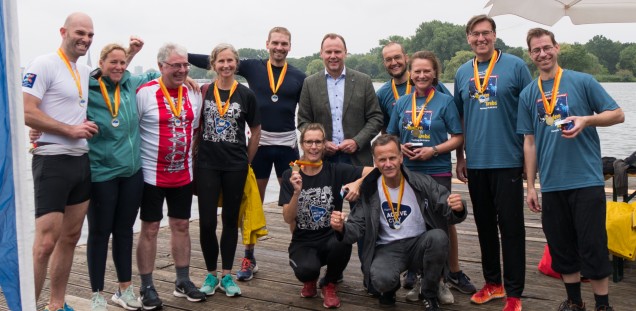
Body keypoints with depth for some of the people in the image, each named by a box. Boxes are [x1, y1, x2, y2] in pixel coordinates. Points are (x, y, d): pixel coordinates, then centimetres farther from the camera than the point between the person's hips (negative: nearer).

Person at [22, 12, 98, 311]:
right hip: (53, 162, -8)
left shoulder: (86, 72, 14)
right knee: (45, 243, -8)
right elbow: (26, 113, -17)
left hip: (82, 161, 8)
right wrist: (71, 130, -15)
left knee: (70, 237, 12)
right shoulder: (44, 64, -10)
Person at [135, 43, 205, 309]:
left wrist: (192, 160, 12)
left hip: (183, 175, 5)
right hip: (152, 175, -5)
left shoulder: (193, 94, 6)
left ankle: (183, 282, 25)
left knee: (181, 225, 12)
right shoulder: (144, 93, -13)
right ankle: (147, 287, 16)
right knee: (150, 229, 3)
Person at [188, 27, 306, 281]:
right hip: (259, 144, 0)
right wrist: (183, 55, -13)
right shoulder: (252, 67, 1)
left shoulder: (299, 77, 3)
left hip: (288, 145, 0)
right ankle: (249, 258, 20)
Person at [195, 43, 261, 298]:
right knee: (207, 222, -1)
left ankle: (227, 275, 20)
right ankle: (211, 274, 17)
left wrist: (246, 161, 6)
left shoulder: (246, 95, 0)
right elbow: (196, 127, 11)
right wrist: (197, 155, 6)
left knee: (230, 220, 9)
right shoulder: (203, 92, 1)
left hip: (235, 166, 0)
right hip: (207, 165, 0)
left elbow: (256, 131, 8)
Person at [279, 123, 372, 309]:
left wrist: (357, 183, -31)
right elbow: (288, 219, -9)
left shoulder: (335, 170, -5)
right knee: (306, 270, -33)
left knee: (342, 243, -35)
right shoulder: (290, 176, -3)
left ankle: (329, 285, 0)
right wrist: (297, 192, -25)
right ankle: (310, 280, 10)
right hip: (303, 242, 0)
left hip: (331, 237, 0)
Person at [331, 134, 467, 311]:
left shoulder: (422, 183, -8)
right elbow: (358, 227, -2)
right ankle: (391, 287, 11)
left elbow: (449, 213, -8)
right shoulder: (369, 190, -6)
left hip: (420, 244, 1)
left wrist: (457, 209, -33)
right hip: (388, 249, -1)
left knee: (438, 236, -32)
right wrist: (342, 229, -25)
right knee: (381, 279, -33)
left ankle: (429, 295, -5)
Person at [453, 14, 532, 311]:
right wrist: (460, 157, 12)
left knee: (511, 227, 1)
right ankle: (492, 283, 27)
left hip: (507, 161, -4)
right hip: (476, 163, 4)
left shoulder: (515, 66, -3)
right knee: (484, 225, 13)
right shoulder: (463, 73, 9)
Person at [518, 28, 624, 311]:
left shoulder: (582, 81, -1)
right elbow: (529, 142, 10)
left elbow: (617, 114, 0)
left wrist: (587, 120, -20)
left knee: (593, 247, 0)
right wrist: (530, 186, 8)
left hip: (586, 180, -3)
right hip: (551, 184, 4)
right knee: (561, 247, 12)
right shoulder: (528, 94, 8)